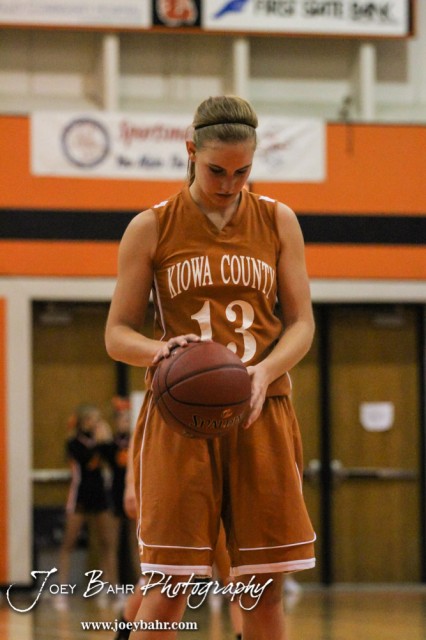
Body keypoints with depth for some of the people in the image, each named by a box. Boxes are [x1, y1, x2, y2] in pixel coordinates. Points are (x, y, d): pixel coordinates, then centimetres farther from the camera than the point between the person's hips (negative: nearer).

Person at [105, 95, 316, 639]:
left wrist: (265, 370, -14)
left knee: (265, 589, 1)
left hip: (262, 415, 2)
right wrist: (159, 350, -20)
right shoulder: (151, 228, 3)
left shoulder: (277, 222, 9)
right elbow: (117, 334, 4)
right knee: (167, 591, -7)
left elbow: (301, 324, 7)